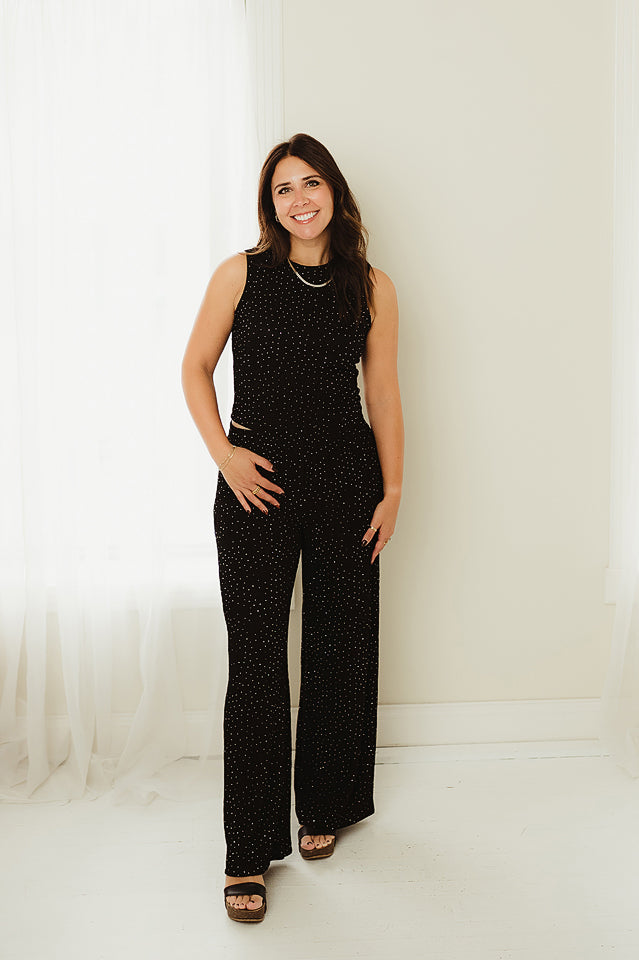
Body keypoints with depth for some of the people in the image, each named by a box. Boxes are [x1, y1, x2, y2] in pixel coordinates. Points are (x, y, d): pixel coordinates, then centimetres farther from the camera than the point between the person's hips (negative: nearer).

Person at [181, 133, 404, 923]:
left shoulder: (371, 287, 5)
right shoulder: (241, 273, 1)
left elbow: (383, 393, 6)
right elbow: (195, 367, 7)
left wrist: (393, 489, 2)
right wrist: (224, 453, -5)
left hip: (345, 479, 2)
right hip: (257, 481, -1)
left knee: (339, 648, 10)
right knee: (256, 659, 1)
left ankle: (324, 807, 33)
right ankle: (250, 849, 14)